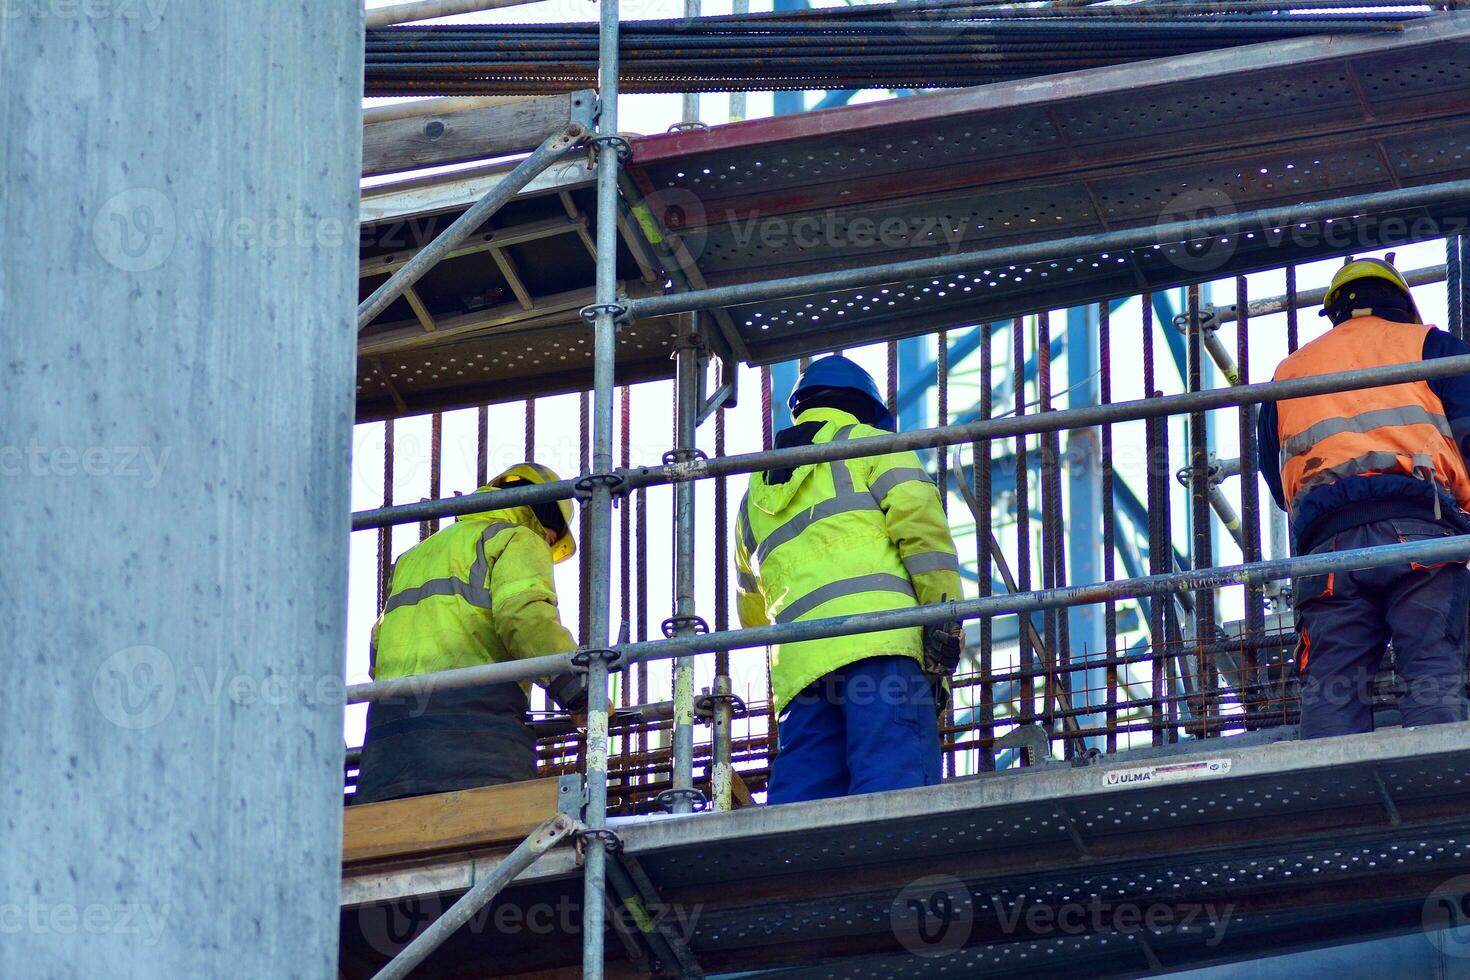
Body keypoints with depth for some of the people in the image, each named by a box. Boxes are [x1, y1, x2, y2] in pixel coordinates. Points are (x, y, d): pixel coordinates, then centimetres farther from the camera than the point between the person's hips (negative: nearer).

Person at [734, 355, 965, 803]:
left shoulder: (755, 496, 34)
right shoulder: (868, 443, 17)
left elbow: (753, 611, 40)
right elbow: (919, 517, -3)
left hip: (797, 662, 5)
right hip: (880, 633, -5)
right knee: (894, 784, -18)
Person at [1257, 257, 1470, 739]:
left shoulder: (1289, 371, 30)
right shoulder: (1427, 344, 20)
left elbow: (1276, 480, 32)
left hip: (1325, 541, 2)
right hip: (1420, 528, -2)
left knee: (1331, 689, -6)